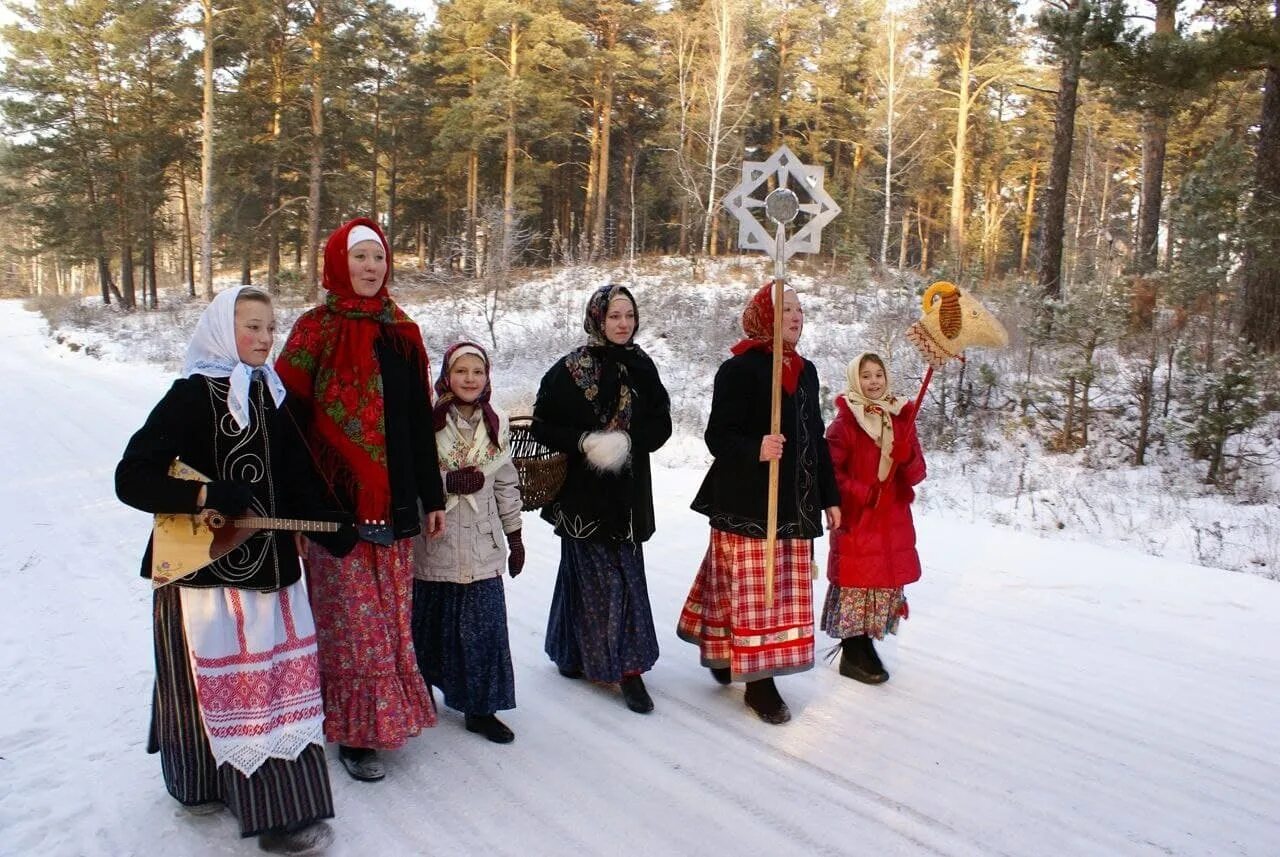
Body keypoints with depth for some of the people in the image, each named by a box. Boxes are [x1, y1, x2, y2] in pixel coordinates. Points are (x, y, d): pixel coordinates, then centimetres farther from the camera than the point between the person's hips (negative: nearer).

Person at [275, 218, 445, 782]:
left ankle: (388, 713, 29)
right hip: (337, 504, -4)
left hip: (393, 502, 4)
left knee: (391, 617, 12)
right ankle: (352, 731, 16)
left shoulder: (403, 333, 10)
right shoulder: (316, 330, -4)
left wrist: (432, 496, 12)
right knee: (353, 620, 1)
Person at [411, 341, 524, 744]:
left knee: (484, 626, 2)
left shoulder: (497, 425, 7)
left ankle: (481, 708, 15)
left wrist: (514, 536, 13)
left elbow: (507, 484, 12)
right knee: (430, 622, 9)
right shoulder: (428, 421, -5)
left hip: (482, 546, 2)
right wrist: (449, 482, -19)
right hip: (434, 542, -2)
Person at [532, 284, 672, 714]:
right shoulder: (569, 369, -5)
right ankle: (625, 664, 12)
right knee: (597, 574, 0)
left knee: (625, 571, 4)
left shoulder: (641, 367, 5)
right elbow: (544, 424, -5)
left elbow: (661, 425, 4)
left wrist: (627, 441, -14)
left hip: (628, 489, 3)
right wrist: (584, 442, -20)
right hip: (583, 488, -3)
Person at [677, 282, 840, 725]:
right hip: (748, 503, -8)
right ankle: (758, 682, 11)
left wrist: (829, 497, 18)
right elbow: (718, 435, -14)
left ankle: (725, 655, 29)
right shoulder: (739, 369, -10)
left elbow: (817, 439, 18)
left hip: (794, 505, 8)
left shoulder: (806, 372, 14)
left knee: (784, 591, 13)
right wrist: (755, 450, -34)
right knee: (751, 590, -1)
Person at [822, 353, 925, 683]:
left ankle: (864, 646, 25)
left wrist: (906, 458, -17)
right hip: (856, 518, -5)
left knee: (886, 578, 9)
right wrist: (859, 492, -19)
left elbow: (917, 472, 5)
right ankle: (853, 656, 12)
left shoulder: (902, 417, 7)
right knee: (857, 580, -1)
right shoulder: (845, 421, -6)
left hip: (893, 518, 5)